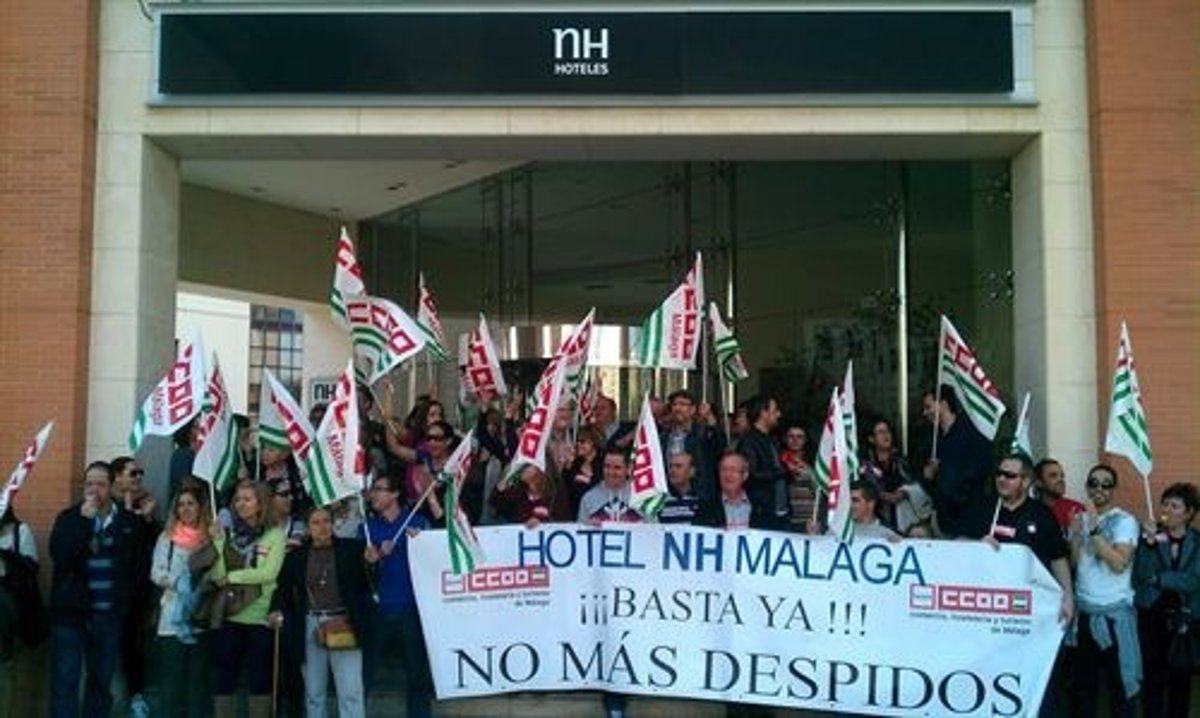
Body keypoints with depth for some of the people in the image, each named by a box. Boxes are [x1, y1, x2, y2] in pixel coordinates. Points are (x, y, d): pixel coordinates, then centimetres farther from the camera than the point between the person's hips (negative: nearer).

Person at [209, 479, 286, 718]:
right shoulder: (227, 532, 5)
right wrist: (218, 543, -13)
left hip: (260, 616, -2)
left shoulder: (275, 535, -1)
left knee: (260, 678, 7)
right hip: (227, 615, 2)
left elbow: (268, 573, -13)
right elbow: (216, 576, -5)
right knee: (224, 677, 8)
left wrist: (232, 577, -9)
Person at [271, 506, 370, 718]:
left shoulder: (351, 549, 0)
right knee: (313, 692, 12)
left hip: (344, 625, -2)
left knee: (351, 692, -5)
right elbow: (283, 589, 7)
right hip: (311, 626, 3)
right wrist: (277, 610, -10)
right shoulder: (296, 556, 5)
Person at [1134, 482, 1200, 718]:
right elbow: (1138, 577, -12)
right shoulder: (1151, 535, -2)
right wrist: (1149, 545, -22)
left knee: (1181, 677, 10)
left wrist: (1158, 578, -13)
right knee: (1153, 677, -1)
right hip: (1152, 616, -1)